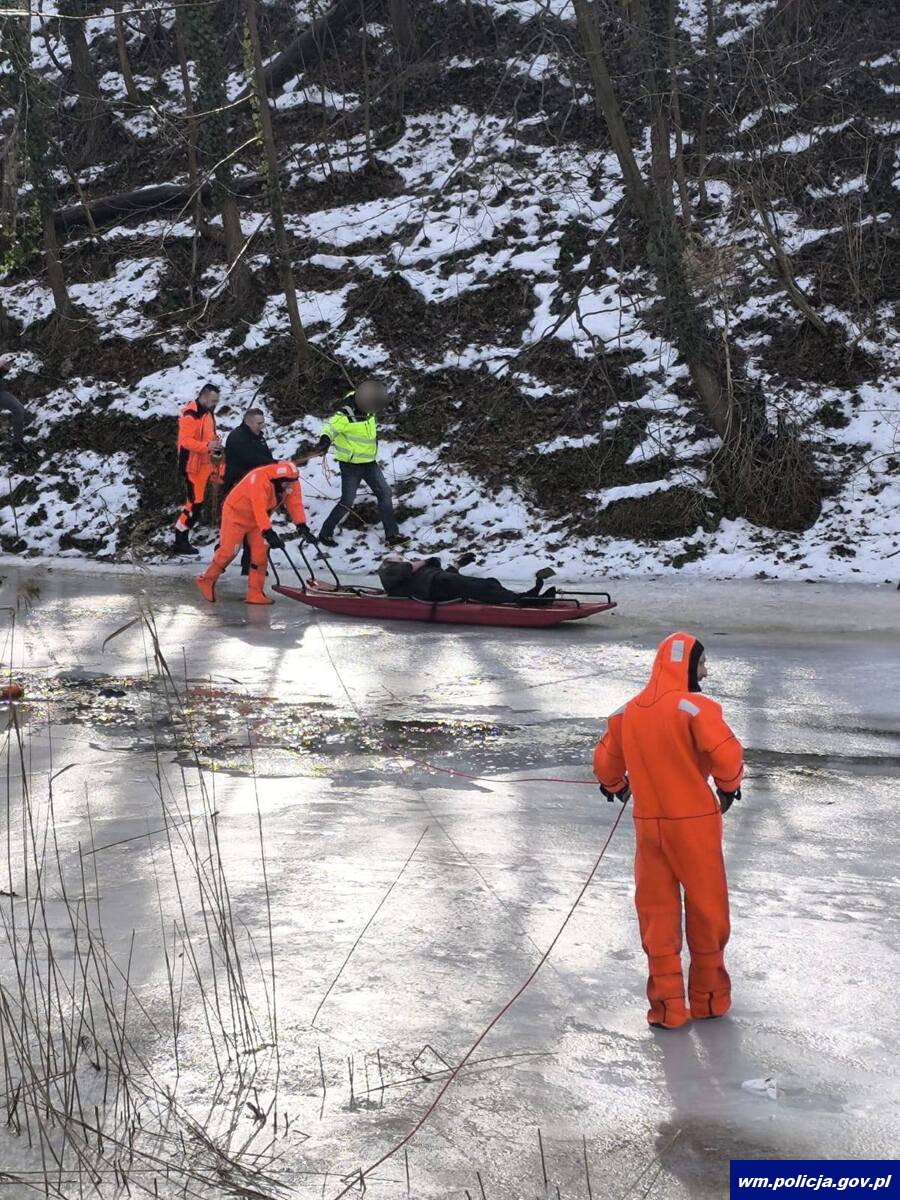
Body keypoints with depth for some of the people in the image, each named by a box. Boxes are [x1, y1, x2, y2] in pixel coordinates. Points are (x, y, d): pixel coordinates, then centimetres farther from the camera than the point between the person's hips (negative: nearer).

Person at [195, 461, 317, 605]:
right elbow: (259, 509, -43)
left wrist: (302, 526, -28)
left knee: (261, 553, -2)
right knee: (228, 550, -3)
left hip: (259, 518, 7)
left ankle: (255, 593, 4)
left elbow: (295, 504, -16)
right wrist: (268, 532, -51)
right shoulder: (260, 479, -37)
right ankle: (206, 581, 17)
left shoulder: (292, 482, -15)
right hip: (236, 512, -7)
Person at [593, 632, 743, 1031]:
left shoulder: (627, 712, 5)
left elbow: (605, 762, 14)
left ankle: (666, 1005, 12)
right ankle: (708, 997, 22)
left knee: (656, 912, 10)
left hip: (648, 824, 4)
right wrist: (728, 788, -1)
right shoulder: (695, 708, -14)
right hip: (695, 822, -4)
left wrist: (615, 787, 36)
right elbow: (726, 755, -22)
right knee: (706, 908, 11)